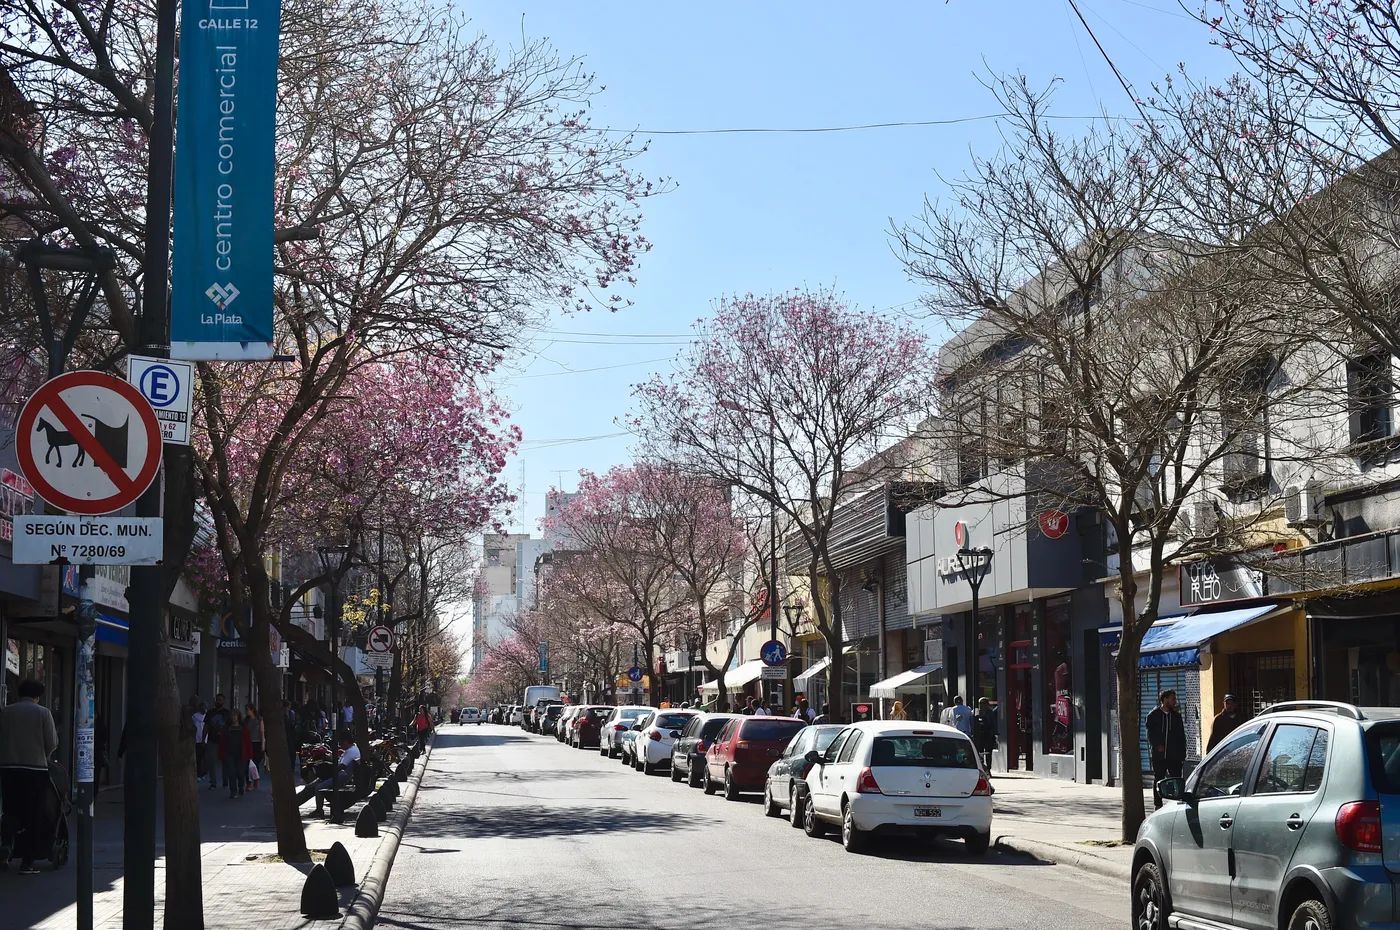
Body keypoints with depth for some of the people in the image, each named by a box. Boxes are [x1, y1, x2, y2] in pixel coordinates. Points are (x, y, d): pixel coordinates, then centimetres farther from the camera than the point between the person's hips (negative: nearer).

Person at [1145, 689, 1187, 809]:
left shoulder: (1177, 715, 10)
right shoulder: (1153, 715, 2)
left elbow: (1181, 736, 11)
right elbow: (1150, 735, 1)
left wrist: (1182, 753, 5)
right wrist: (1157, 746, -15)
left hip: (1175, 755, 2)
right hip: (1159, 755, -2)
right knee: (1158, 780, 6)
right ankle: (1158, 806, 14)